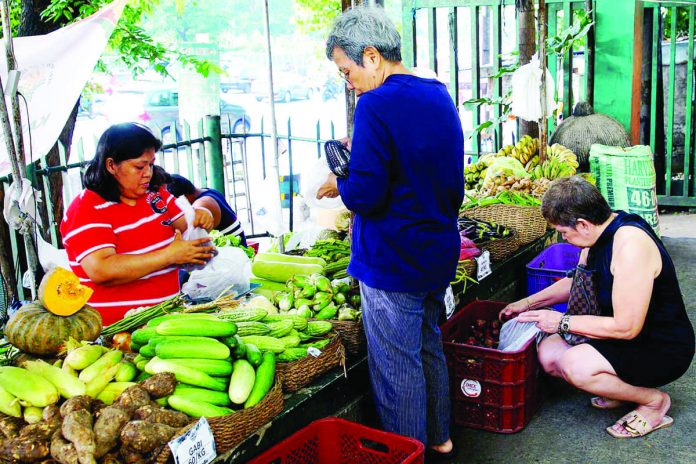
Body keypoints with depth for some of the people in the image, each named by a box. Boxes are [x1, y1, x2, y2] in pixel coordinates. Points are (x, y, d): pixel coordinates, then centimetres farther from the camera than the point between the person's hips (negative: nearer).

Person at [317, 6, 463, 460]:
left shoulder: (376, 105, -19)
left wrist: (337, 185, -4)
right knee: (429, 349, 23)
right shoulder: (440, 96, 8)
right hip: (440, 252, 9)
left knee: (397, 370, 5)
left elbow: (365, 195, -23)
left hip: (393, 263, -9)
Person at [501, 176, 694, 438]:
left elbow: (626, 327, -29)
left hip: (661, 349, -9)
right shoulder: (600, 233, -1)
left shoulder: (631, 245, -30)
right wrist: (528, 303, 14)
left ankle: (654, 400, -5)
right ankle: (625, 385, 9)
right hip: (623, 336, 9)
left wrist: (562, 322, -21)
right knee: (548, 353, -5)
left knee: (574, 365, -29)